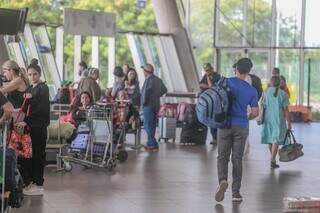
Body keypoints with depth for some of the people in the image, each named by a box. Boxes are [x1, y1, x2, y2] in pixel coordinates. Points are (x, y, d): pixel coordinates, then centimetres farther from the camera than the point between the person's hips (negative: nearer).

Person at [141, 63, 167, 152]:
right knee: (152, 125, 15)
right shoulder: (158, 80, 10)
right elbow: (164, 90, 21)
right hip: (156, 105, 9)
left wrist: (143, 102, -9)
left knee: (147, 125, -5)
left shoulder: (148, 80, -17)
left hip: (148, 106, -9)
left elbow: (145, 92, -22)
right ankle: (150, 144, 22)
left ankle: (154, 145, -9)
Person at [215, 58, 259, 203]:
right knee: (237, 159, 7)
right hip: (241, 127, 1)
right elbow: (255, 113, 1)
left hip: (225, 125, -1)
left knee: (222, 156, 9)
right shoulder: (252, 90, 0)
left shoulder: (226, 82, -5)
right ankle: (235, 192, 7)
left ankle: (222, 180, -18)